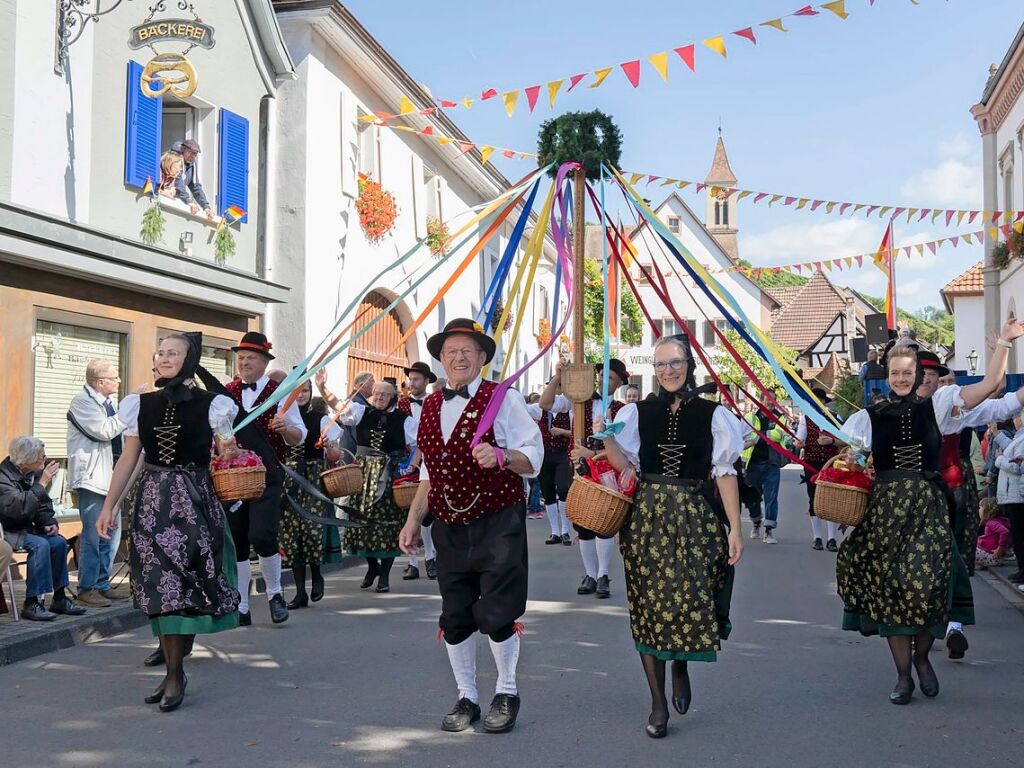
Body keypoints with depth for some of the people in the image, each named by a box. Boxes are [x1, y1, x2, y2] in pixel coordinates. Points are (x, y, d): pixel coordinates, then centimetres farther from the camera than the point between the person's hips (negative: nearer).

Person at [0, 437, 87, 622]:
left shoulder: (34, 474, 5)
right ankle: (31, 603, -24)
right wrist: (42, 484, -31)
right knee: (39, 545, -29)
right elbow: (20, 507, -34)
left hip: (25, 529, 8)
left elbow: (43, 507, 16)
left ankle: (59, 598, -1)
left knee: (59, 542, -10)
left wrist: (50, 523, -4)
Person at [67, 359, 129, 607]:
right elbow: (104, 431, -20)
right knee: (93, 536, -6)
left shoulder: (105, 402, 15)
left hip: (108, 476, 9)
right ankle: (87, 589, 3)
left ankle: (102, 584, 20)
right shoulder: (82, 400, -10)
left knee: (111, 535, 11)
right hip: (91, 476, -9)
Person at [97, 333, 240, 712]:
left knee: (184, 585, -5)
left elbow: (227, 456, 8)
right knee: (158, 586, 3)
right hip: (152, 502, 3)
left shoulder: (210, 404, -1)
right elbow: (128, 460, 11)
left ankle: (175, 674, 3)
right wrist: (108, 507, 8)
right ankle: (173, 671, 12)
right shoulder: (141, 404, 8)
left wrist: (230, 451, -13)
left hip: (194, 500, -3)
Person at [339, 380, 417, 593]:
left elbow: (419, 443, 4)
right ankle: (372, 565, 25)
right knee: (363, 517, 3)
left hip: (389, 475, -2)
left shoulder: (402, 419, 1)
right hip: (363, 472, 2)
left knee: (388, 520, -3)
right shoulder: (361, 412, 6)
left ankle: (384, 574, 7)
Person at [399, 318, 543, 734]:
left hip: (497, 524, -5)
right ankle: (466, 697, 24)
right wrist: (413, 519, 11)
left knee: (496, 615, -3)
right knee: (454, 618, 8)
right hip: (449, 528, 5)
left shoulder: (503, 398, -4)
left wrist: (501, 456, -28)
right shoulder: (431, 406, 12)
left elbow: (532, 458, -9)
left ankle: (506, 693, 19)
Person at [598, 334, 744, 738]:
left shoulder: (712, 414, 3)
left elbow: (724, 473, 2)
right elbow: (624, 463, 0)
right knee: (649, 603, 1)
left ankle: (681, 666, 28)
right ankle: (658, 704, 13)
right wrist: (604, 436, -18)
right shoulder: (637, 412, 7)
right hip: (647, 517, 1)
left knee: (692, 598, -7)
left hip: (696, 518, -1)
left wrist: (734, 528, -2)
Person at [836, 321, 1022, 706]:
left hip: (929, 509, 0)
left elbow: (989, 384, -2)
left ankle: (922, 658, 20)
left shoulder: (936, 406, 4)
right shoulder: (870, 417, 5)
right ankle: (903, 675, 13)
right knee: (890, 587, 0)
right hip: (886, 511, 1)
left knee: (927, 583, -9)